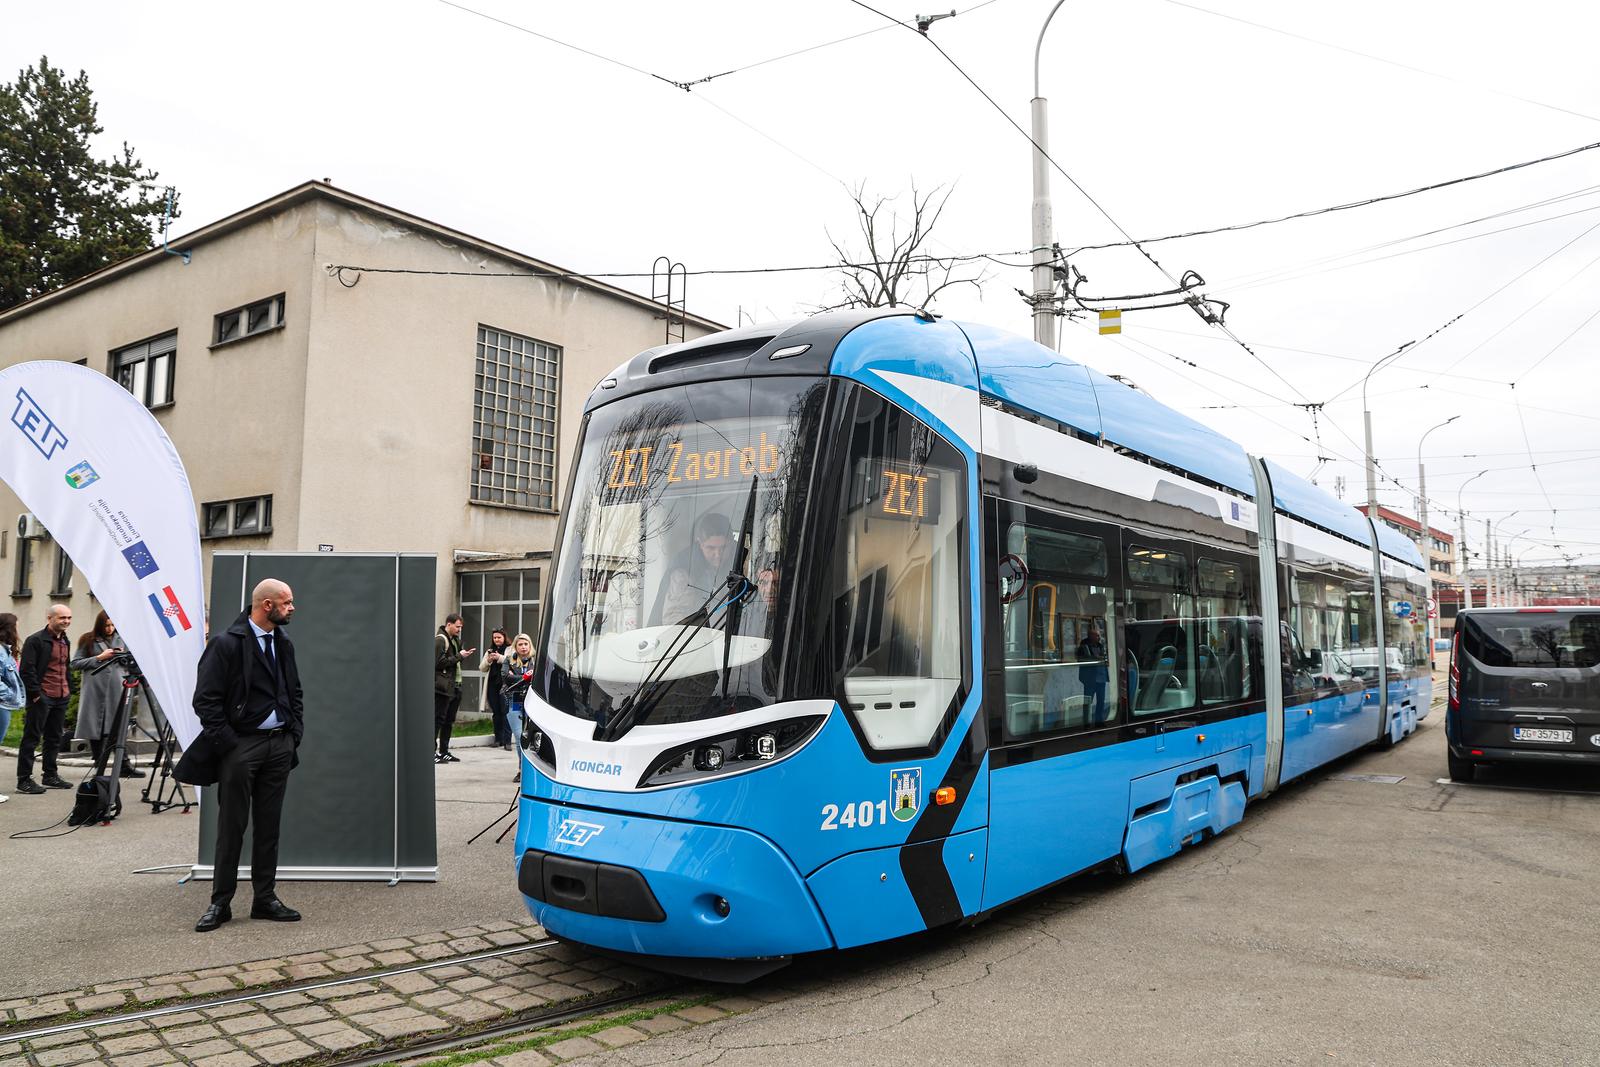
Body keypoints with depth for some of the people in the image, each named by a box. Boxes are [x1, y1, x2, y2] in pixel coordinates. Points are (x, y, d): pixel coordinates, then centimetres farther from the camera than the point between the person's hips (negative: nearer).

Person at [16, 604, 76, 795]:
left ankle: (50, 775, 22)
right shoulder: (35, 640, -10)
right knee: (32, 738, -3)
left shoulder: (65, 641, 16)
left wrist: (69, 689, 16)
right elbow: (26, 670, -14)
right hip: (42, 698, -8)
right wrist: (36, 693, -16)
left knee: (54, 738, 13)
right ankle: (24, 779, 1)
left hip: (61, 698, 8)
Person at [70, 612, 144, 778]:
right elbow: (75, 663, -1)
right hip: (95, 691, -2)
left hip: (117, 690, 2)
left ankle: (125, 765, -2)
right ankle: (99, 767, 12)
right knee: (96, 729, 3)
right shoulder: (88, 641, 4)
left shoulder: (121, 639, 13)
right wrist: (99, 658, -10)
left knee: (118, 728, -3)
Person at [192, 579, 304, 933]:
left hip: (279, 745, 6)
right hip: (240, 745, -6)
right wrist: (227, 743, -14)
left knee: (269, 826, 11)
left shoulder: (284, 645, 10)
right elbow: (206, 700, -13)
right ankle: (221, 903, 14)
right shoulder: (226, 644, -10)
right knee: (231, 827, 2)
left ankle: (265, 898, 19)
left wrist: (295, 734, 7)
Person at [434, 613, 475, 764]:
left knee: (449, 720, 13)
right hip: (442, 687, -9)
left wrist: (464, 654, 6)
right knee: (438, 720, -7)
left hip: (453, 687, 9)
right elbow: (439, 662, -19)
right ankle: (431, 753, -4)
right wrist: (459, 656, -15)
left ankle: (444, 752, 20)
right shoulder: (440, 640, -11)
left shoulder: (454, 639, 18)